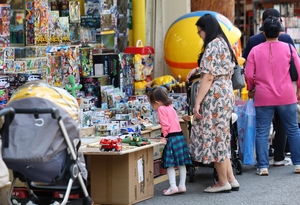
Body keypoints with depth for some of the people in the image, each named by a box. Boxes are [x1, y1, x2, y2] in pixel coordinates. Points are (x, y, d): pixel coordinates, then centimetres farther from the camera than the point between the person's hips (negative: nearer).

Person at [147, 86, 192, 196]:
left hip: (171, 138, -9)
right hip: (180, 135, 9)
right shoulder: (170, 107, 18)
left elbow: (165, 124, -17)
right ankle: (182, 185, 14)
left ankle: (173, 187, -7)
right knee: (181, 163, 10)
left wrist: (164, 137, -12)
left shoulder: (161, 109, -9)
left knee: (170, 164, -4)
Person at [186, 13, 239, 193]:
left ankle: (223, 182, 3)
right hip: (227, 93, 10)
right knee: (221, 138, 14)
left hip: (215, 95, -10)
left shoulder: (212, 46, -15)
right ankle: (231, 179, 13)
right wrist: (198, 70, 15)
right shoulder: (224, 44, 15)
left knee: (214, 137, -2)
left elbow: (208, 77, -19)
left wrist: (197, 103, -17)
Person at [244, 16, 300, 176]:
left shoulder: (255, 50, -1)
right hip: (286, 97, 0)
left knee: (262, 132, 4)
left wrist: (250, 89, 17)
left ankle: (263, 167, 1)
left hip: (263, 98, 0)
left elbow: (248, 75, -2)